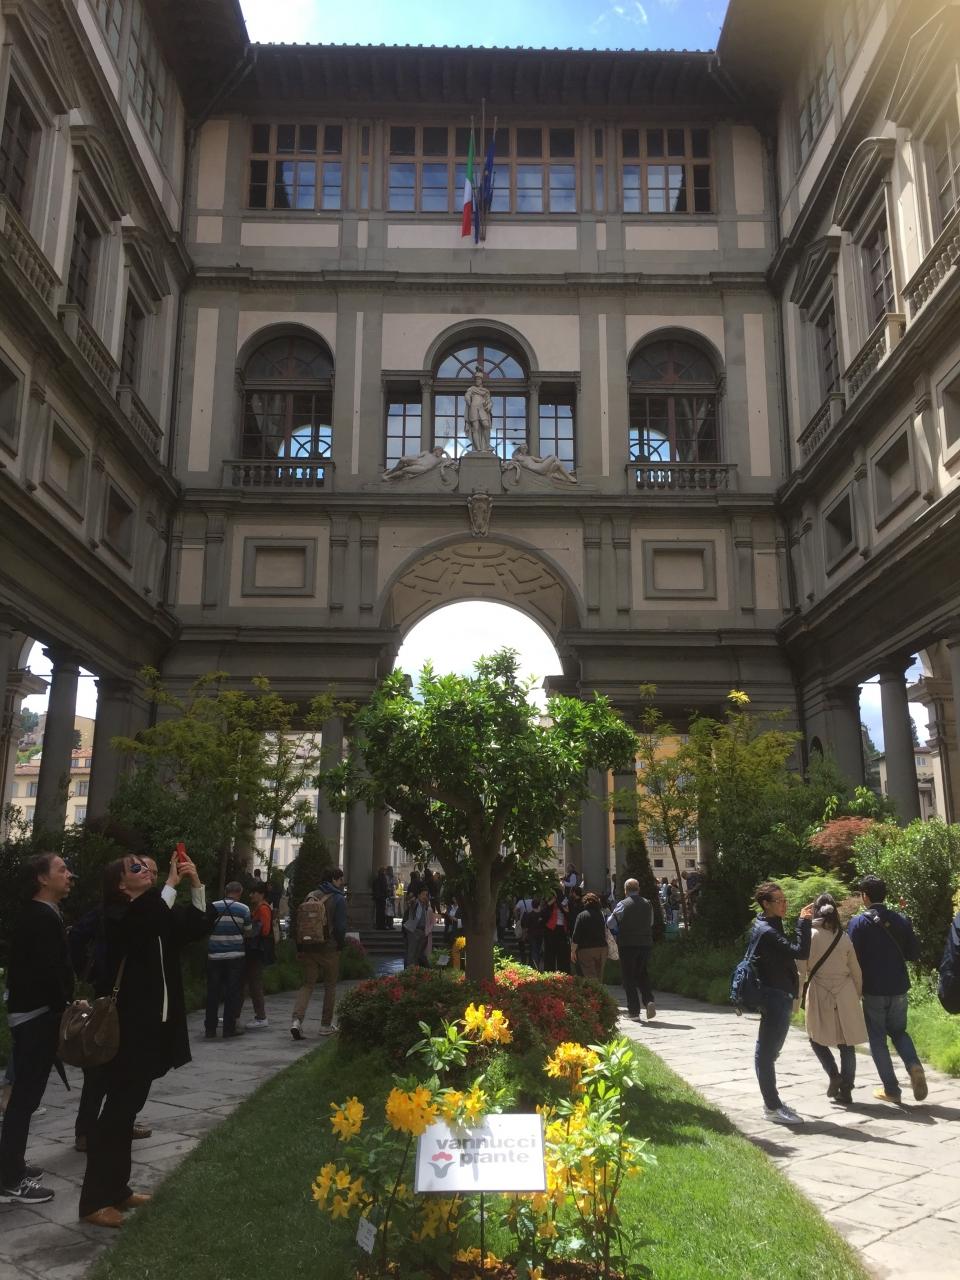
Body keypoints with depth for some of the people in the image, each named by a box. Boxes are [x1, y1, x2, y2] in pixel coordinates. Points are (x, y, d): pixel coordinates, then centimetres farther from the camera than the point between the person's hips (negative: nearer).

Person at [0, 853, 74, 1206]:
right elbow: (49, 972, -24)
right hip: (37, 1016, -10)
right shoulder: (43, 917, -19)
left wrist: (66, 1004, 10)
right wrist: (66, 1006, -12)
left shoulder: (38, 915, 12)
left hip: (33, 1014, 10)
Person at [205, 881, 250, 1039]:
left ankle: (210, 1029, 13)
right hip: (235, 955, -2)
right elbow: (247, 933, 3)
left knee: (213, 992, 9)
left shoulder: (212, 907, 1)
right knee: (233, 992, 5)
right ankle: (229, 1028, 7)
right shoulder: (243, 909, -3)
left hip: (214, 955, 2)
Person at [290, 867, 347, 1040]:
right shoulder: (339, 899, -8)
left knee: (307, 984, 7)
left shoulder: (311, 896, 7)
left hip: (308, 948, 4)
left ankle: (296, 1019, -12)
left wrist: (299, 947, 13)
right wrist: (341, 944, 4)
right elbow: (341, 927, -12)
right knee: (330, 986, 11)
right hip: (329, 949, -4)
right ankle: (326, 1025, 16)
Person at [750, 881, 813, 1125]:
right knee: (767, 1052, -3)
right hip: (775, 996, -11)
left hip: (778, 995, 11)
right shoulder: (766, 931, -20)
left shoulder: (771, 926, 13)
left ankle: (772, 1101, 27)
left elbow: (792, 952, 15)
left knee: (767, 1050, 17)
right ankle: (773, 1107, 3)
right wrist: (804, 922, -24)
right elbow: (800, 952, -27)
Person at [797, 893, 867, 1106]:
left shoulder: (809, 936, -7)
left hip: (820, 995, -3)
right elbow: (856, 972, 7)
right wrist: (857, 997, 21)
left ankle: (834, 1076, -3)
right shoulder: (844, 937, 1)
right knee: (846, 1044, 10)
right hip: (845, 995, 3)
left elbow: (801, 971, -6)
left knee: (817, 1039, 15)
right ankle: (845, 1090, 9)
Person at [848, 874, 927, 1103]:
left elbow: (852, 956, -14)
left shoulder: (859, 922, -12)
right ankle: (914, 1065, -4)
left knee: (877, 1038, 8)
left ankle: (891, 1089, 8)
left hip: (873, 990, -4)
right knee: (898, 1031, 21)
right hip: (899, 988, 4)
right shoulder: (901, 920, 0)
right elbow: (914, 953, 5)